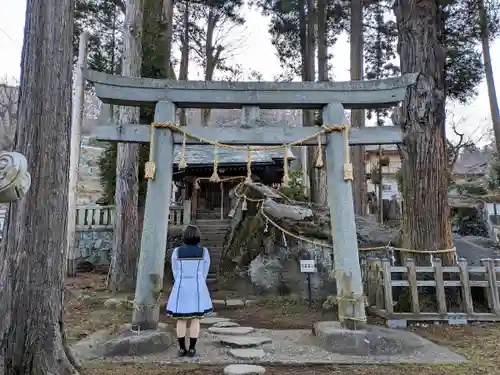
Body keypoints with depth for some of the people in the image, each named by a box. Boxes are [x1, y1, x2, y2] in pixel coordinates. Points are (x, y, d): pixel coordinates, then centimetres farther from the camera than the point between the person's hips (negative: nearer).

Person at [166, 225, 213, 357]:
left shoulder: (176, 252, -5)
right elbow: (204, 273, 2)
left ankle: (182, 349, 13)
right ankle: (192, 349, 10)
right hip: (197, 289, 0)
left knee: (181, 319, 11)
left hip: (181, 289, 0)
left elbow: (176, 273, 2)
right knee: (195, 319, 9)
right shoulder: (204, 252, -5)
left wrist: (180, 288, 13)